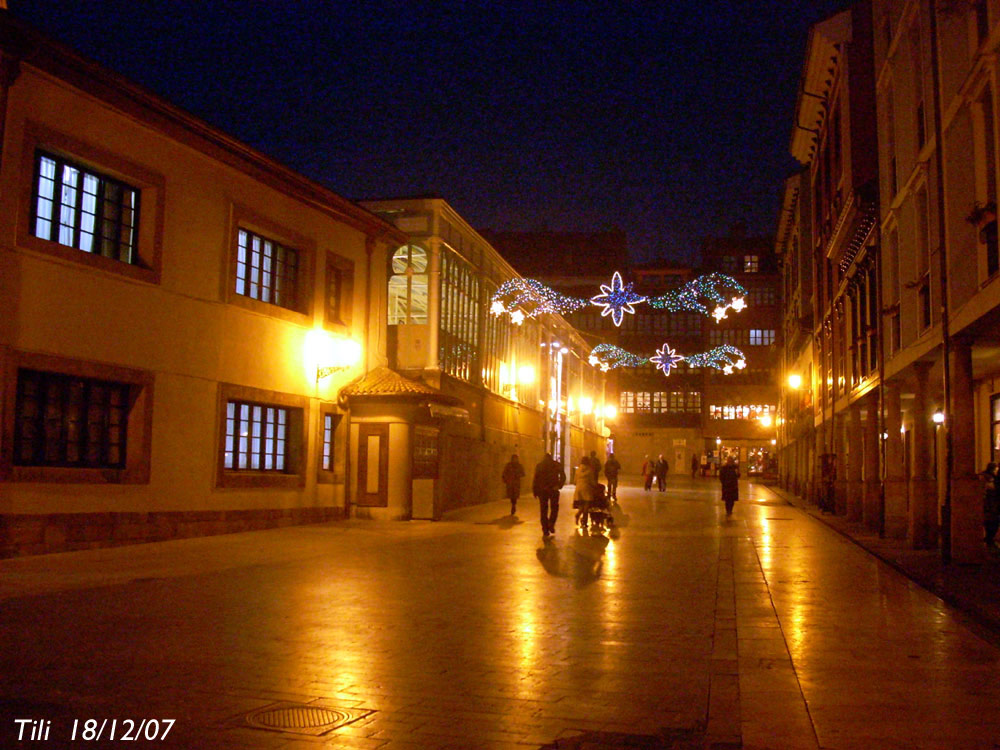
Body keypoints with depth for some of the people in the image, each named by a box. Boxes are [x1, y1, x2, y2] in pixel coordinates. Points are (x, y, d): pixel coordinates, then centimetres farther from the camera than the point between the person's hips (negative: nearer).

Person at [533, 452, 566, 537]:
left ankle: (545, 531, 5)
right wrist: (559, 486, -4)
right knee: (554, 508, 12)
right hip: (553, 489, -1)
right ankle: (551, 526, -4)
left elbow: (535, 478, 0)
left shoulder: (539, 465, 5)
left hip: (542, 490, 1)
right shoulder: (556, 464, 4)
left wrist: (534, 491, 3)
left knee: (543, 510, 7)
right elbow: (563, 476, -6)